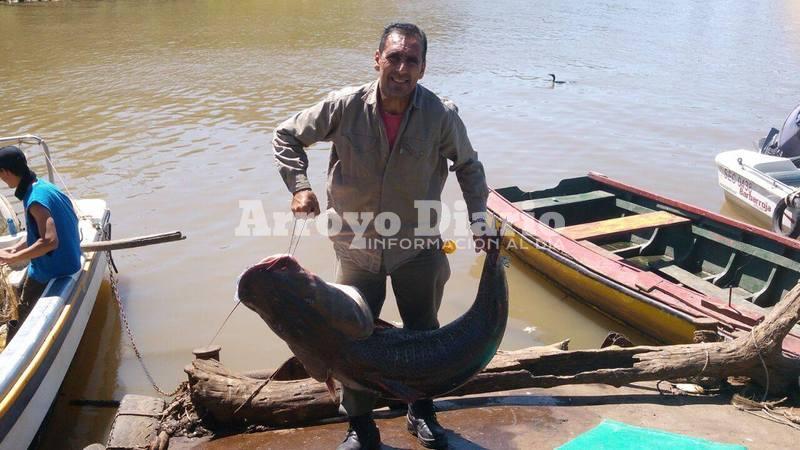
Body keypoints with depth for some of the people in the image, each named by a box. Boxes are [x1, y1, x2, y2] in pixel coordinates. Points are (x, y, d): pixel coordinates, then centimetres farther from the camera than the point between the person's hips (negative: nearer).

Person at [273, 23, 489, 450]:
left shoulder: (442, 115, -14)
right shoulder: (344, 106, -15)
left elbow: (468, 166, 4)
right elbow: (286, 136, -1)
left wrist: (478, 217, -5)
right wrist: (299, 186, -14)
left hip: (418, 249, 0)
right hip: (358, 249, 0)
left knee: (423, 334, 17)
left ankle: (422, 411, 42)